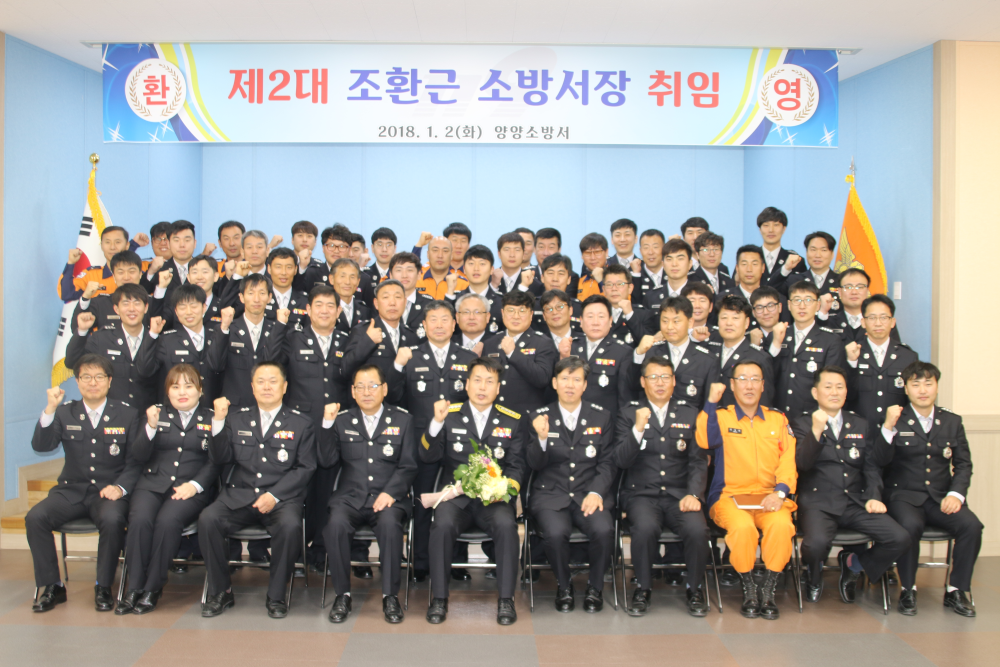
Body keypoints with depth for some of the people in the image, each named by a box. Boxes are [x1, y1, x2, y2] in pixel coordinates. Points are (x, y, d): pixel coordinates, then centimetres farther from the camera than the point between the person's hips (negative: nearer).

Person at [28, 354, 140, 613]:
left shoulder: (127, 414, 5)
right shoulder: (65, 413, 11)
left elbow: (135, 461, 1)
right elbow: (41, 446, -5)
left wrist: (119, 487, -16)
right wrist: (50, 409, -17)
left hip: (109, 492, -3)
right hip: (72, 491, 3)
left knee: (112, 520, -33)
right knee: (35, 518, -22)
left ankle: (103, 587, -13)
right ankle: (52, 586, -5)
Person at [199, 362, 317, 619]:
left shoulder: (301, 424, 9)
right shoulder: (237, 420, 17)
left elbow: (305, 469, 0)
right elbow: (219, 460, 7)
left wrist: (274, 495, -13)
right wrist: (219, 421, -6)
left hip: (282, 497, -2)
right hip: (239, 496, 2)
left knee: (291, 525, -33)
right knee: (207, 520, -25)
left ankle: (276, 596, -12)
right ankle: (220, 592, -7)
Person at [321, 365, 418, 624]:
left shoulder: (402, 420, 11)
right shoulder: (342, 420, 15)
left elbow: (408, 466, 4)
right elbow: (327, 461, 5)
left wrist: (390, 492, -13)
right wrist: (327, 425, -6)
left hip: (389, 498, -1)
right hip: (351, 497, 1)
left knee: (390, 523, -34)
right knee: (336, 524, -30)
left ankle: (390, 596, -18)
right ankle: (342, 595, -13)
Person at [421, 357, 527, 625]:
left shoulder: (514, 421, 10)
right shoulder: (449, 415, 8)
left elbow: (516, 467, 7)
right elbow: (427, 456, -1)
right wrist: (437, 423, -17)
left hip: (493, 499, 0)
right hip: (456, 495, 0)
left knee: (506, 525, -31)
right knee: (442, 525, -31)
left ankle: (505, 599, -17)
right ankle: (439, 598, -15)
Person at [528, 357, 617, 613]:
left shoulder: (601, 417, 8)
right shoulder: (540, 417, 5)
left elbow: (607, 463, 6)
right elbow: (535, 464, 1)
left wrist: (596, 492, -10)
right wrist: (541, 438, -19)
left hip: (589, 493, 1)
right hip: (551, 494, -1)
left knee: (603, 529, -29)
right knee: (555, 532, -31)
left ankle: (595, 588, 0)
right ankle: (564, 586, 0)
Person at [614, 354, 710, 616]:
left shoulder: (690, 413, 12)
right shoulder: (629, 413, 7)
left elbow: (698, 461, 7)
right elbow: (621, 461, -4)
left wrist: (693, 494, -9)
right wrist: (638, 429, -18)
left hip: (680, 494, 2)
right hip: (642, 494, -1)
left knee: (697, 528, -28)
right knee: (645, 527, -33)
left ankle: (695, 590, -1)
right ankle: (643, 589, -8)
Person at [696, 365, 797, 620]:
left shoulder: (778, 420, 17)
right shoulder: (721, 416, 10)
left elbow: (788, 463, 8)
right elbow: (705, 441, -11)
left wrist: (779, 492, -9)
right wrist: (711, 402, -13)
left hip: (769, 496, 2)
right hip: (730, 495, -2)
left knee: (781, 524, -31)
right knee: (742, 526, -33)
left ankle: (768, 589, -10)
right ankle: (748, 589, -8)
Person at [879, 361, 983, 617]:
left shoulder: (952, 421, 13)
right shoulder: (895, 420, 3)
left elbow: (964, 464, 9)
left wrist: (956, 494, -8)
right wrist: (888, 427, -21)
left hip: (941, 498, 3)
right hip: (904, 496, -3)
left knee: (971, 525, -25)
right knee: (910, 526, -34)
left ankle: (956, 591, -6)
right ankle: (908, 590, -12)